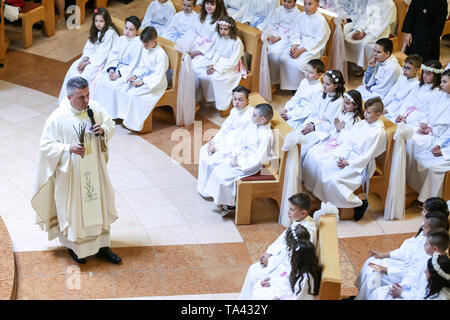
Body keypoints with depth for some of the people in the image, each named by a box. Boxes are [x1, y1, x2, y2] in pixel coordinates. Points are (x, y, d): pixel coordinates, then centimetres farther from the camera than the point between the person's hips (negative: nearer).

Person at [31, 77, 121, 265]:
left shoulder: (95, 108, -7)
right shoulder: (58, 118, -19)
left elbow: (110, 125, 8)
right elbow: (46, 145, -14)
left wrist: (103, 130, -15)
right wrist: (69, 148, -28)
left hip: (95, 169, 5)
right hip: (71, 172, -4)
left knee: (99, 203, 13)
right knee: (73, 207, 10)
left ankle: (102, 246, 30)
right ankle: (74, 245, 33)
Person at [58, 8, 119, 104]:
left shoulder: (110, 33, -20)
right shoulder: (96, 31, 7)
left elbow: (102, 53, -22)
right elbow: (88, 47, 6)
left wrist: (87, 63, -20)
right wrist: (84, 59, -13)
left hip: (105, 60, -8)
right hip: (93, 57, 8)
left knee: (87, 72, -27)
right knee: (74, 67, -8)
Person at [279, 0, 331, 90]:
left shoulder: (321, 20, -13)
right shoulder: (301, 16, 5)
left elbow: (318, 41, -14)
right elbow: (295, 33, 9)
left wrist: (301, 50, -19)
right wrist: (294, 46, -11)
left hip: (313, 48, -6)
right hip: (300, 44, 6)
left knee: (298, 64, -29)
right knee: (283, 58, -18)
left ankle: (298, 88, -8)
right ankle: (287, 85, -7)